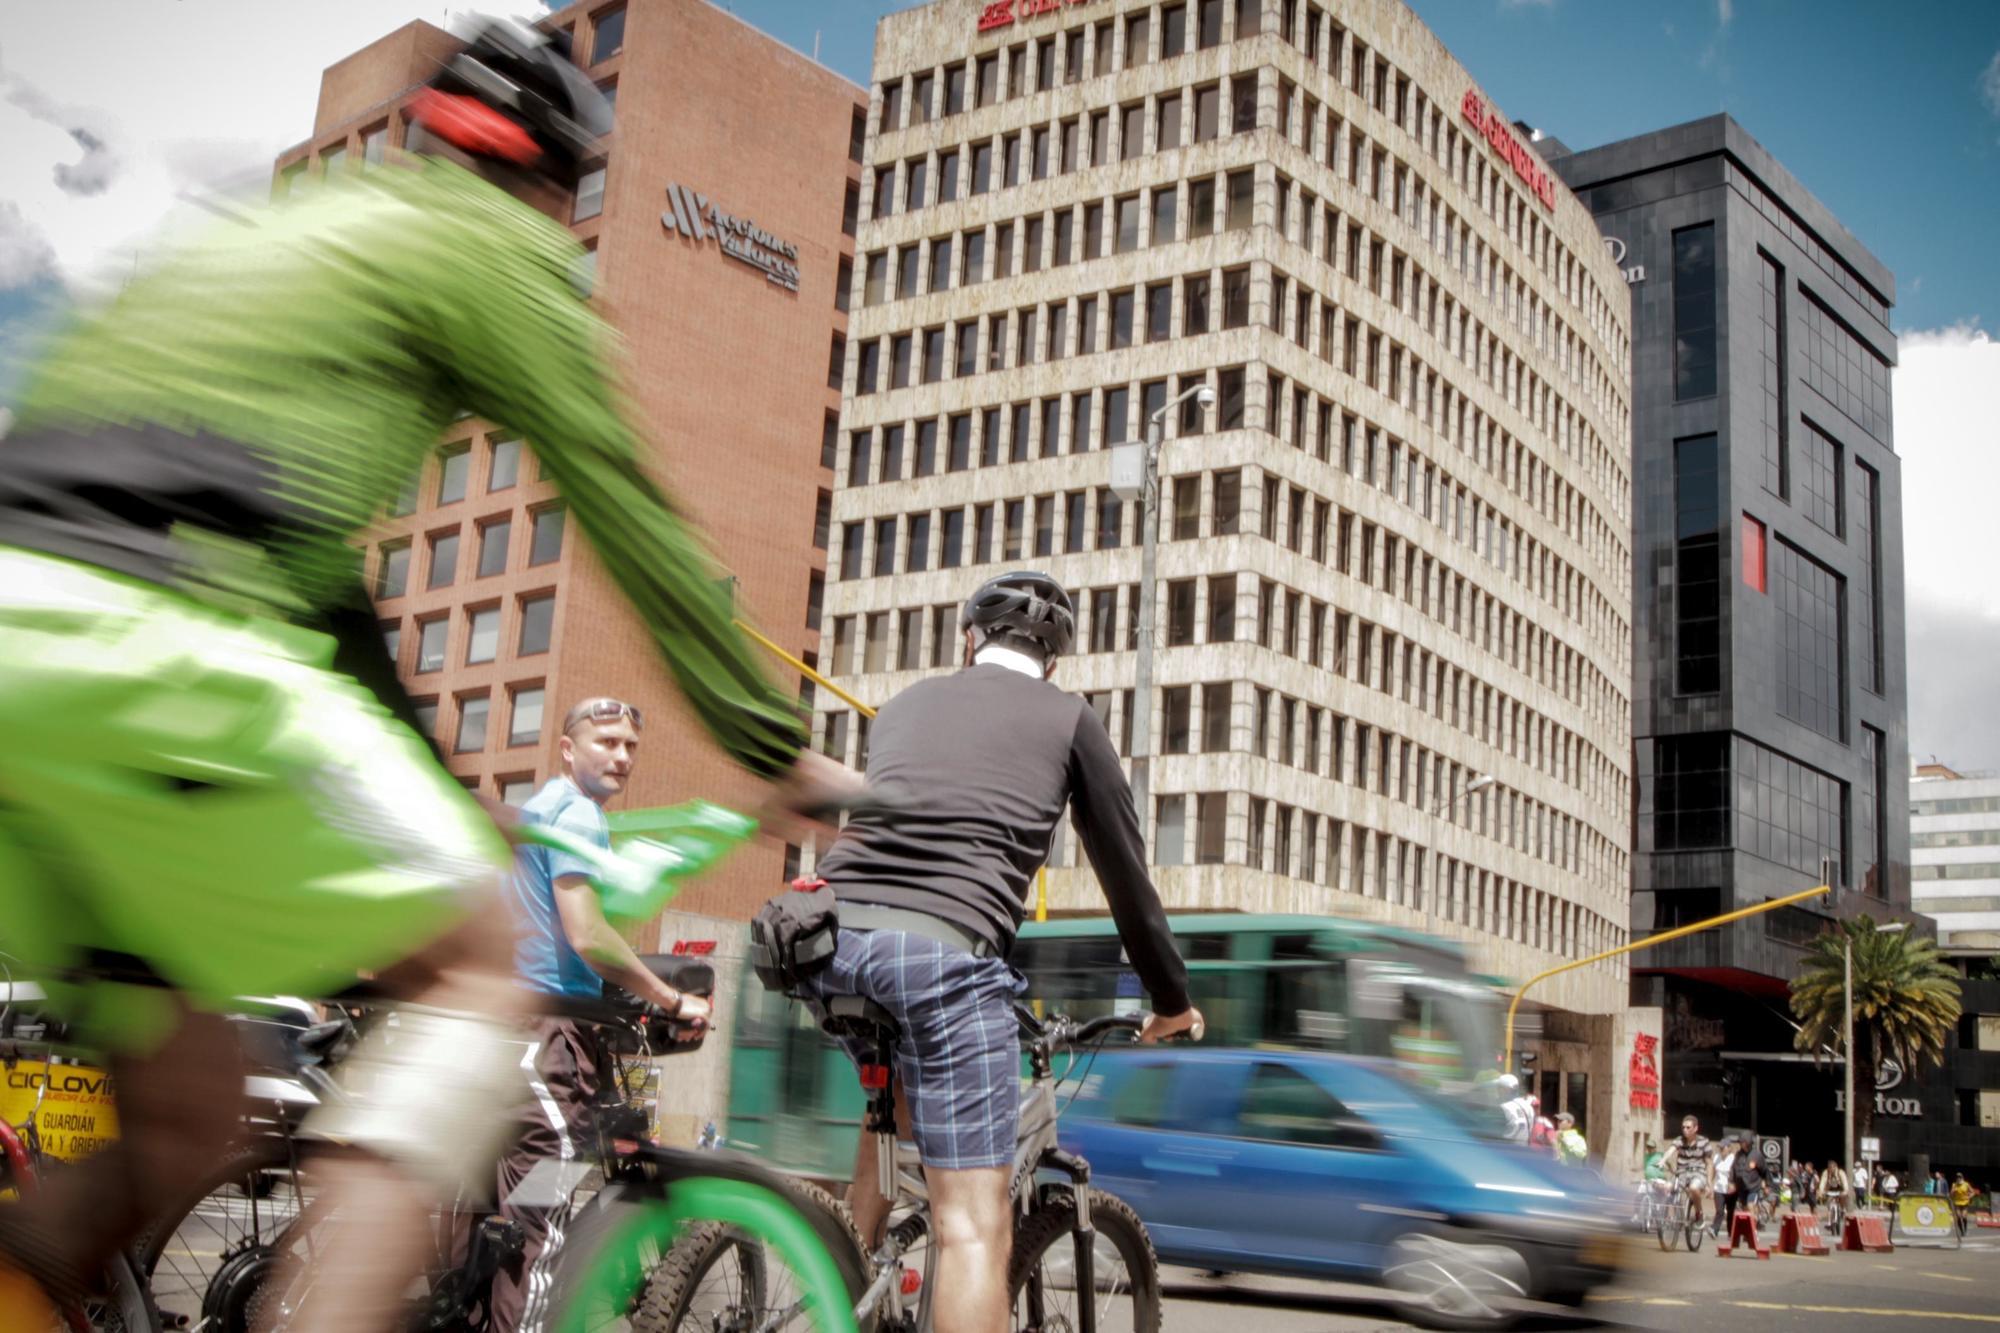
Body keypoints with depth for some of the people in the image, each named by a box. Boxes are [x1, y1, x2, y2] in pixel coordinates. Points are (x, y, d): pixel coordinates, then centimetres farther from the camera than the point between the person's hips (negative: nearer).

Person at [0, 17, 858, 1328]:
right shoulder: (493, 244, 9)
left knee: (190, 1101, 14)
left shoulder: (287, 234, 34)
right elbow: (627, 516, 7)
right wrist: (784, 746, 16)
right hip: (141, 641, -9)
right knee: (480, 960, 0)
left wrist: (443, 796, 38)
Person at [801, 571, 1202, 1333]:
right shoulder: (1068, 718, 15)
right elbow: (1125, 872, 19)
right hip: (945, 949, -5)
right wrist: (1172, 999, 32)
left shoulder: (906, 704, 26)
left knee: (897, 1104, 34)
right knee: (976, 1225, -3)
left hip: (831, 930, 6)